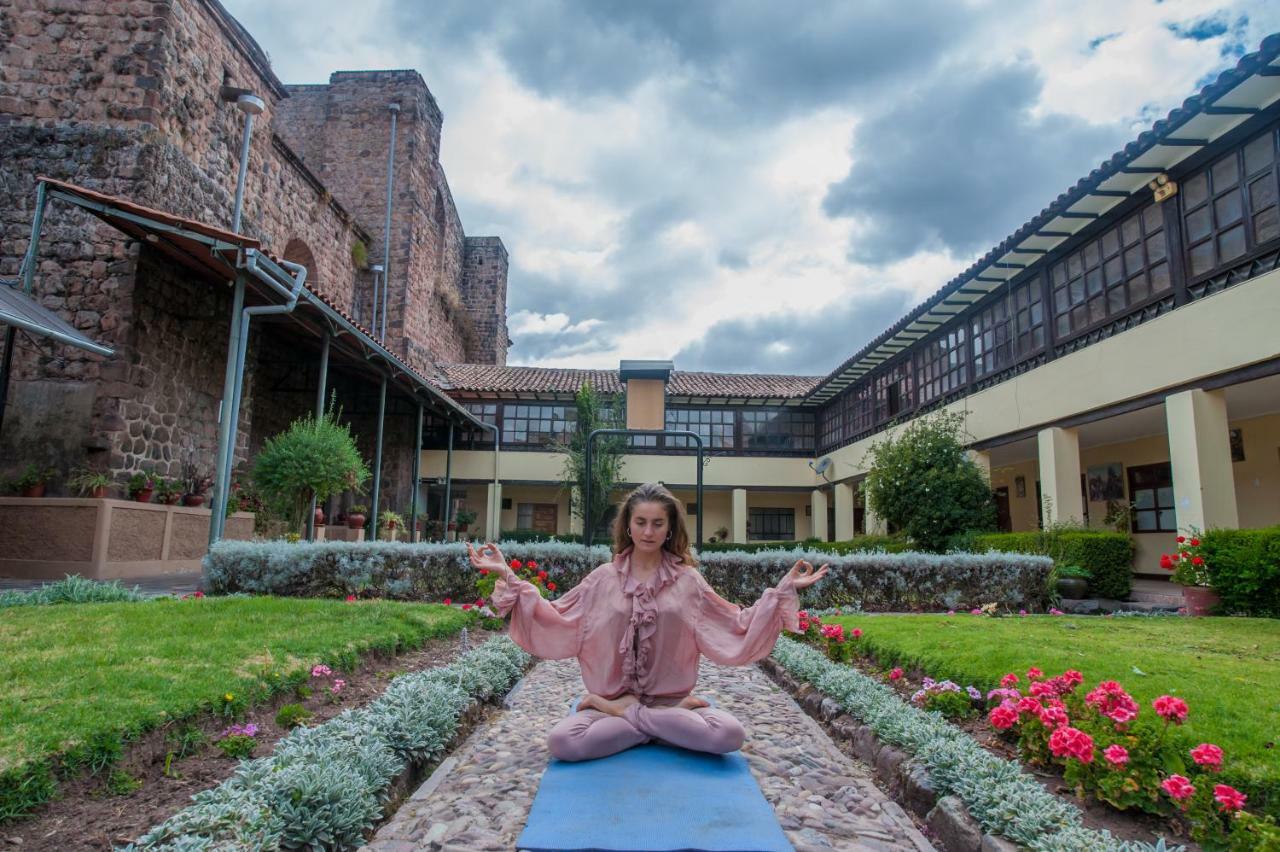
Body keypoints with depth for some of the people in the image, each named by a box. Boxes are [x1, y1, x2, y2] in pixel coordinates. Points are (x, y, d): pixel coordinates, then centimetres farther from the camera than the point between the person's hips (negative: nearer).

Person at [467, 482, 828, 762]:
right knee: (562, 741, -30)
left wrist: (783, 590, -5)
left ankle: (624, 712, -8)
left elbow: (736, 628, 3)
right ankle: (670, 725, -10)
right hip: (610, 704, 0)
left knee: (730, 734, -29)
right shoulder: (603, 579, 2)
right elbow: (554, 621, 2)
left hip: (672, 701, 1)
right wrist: (508, 577, -5)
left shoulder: (687, 580, 2)